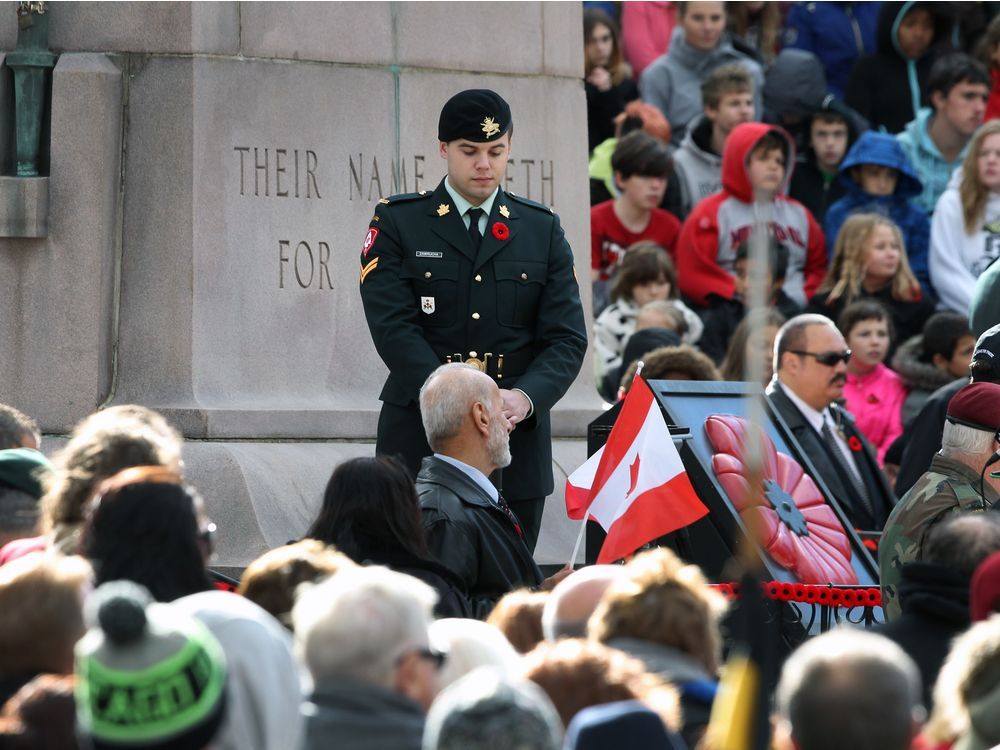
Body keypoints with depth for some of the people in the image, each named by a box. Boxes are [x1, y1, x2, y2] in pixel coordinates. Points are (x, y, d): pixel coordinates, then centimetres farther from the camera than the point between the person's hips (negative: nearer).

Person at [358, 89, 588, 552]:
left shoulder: (543, 231, 10)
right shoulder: (397, 223, 3)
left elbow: (567, 339, 2)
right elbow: (394, 329, -8)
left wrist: (524, 398, -18)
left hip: (518, 440, 2)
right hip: (420, 444, -2)